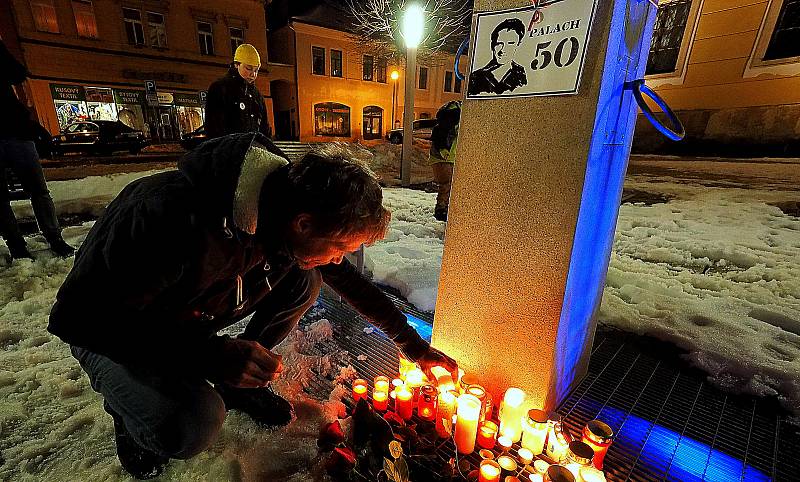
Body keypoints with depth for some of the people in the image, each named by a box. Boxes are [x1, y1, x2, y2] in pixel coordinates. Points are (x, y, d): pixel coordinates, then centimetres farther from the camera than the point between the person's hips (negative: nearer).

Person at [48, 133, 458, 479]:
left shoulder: (289, 206, -18)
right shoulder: (174, 215, -39)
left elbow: (351, 283, -7)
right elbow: (86, 315, -28)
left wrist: (414, 345, -1)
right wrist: (210, 355, -37)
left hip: (191, 315, 5)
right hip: (109, 331, -5)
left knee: (304, 281, -12)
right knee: (195, 425, -30)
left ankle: (238, 384, 7)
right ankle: (130, 406, 7)